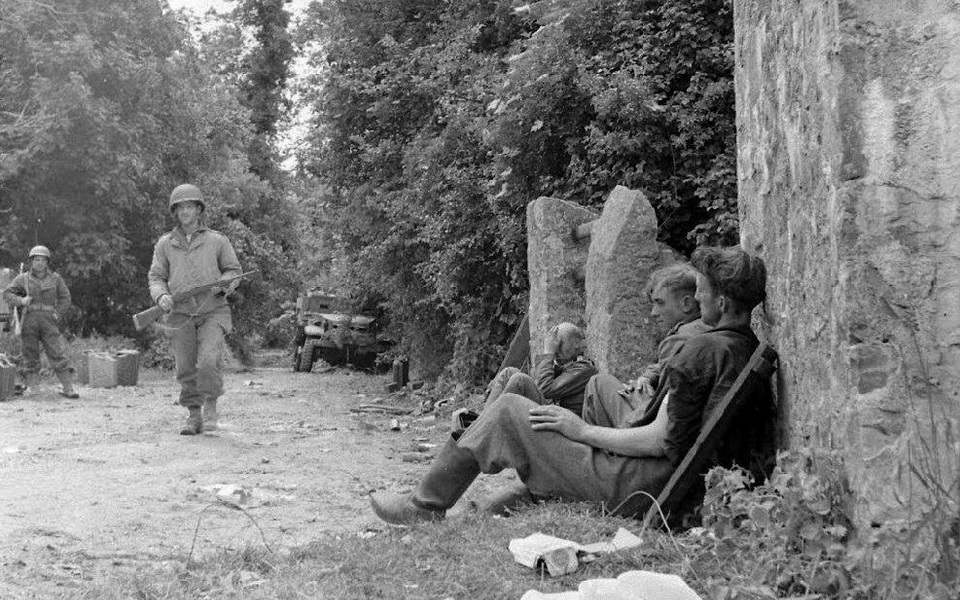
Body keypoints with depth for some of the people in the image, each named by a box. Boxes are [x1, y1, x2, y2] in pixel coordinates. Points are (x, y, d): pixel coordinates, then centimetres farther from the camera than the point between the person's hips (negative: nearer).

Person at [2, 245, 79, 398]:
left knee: (57, 353, -8)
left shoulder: (55, 278, 8)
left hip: (48, 322, -1)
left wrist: (58, 313, 0)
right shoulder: (23, 278, 8)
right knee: (30, 356, 4)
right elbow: (7, 294, 5)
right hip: (29, 321, 1)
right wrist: (21, 300, -13)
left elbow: (65, 298, 13)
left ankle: (68, 388, -9)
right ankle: (25, 385, 15)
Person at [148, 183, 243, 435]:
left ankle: (210, 405, 3)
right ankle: (194, 417, 18)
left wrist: (224, 284, -10)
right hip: (180, 315, 2)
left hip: (213, 312, -2)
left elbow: (234, 270, 11)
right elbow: (156, 276, 9)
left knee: (209, 362, -19)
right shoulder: (165, 244, 8)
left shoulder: (217, 240, 4)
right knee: (186, 370, 3)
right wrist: (161, 296, -12)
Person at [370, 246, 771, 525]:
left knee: (507, 411, -2)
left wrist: (583, 431, -11)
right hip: (676, 486, 9)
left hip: (634, 485, -9)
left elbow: (659, 441, -22)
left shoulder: (704, 350, -21)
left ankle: (426, 506, 11)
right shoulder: (754, 351, 5)